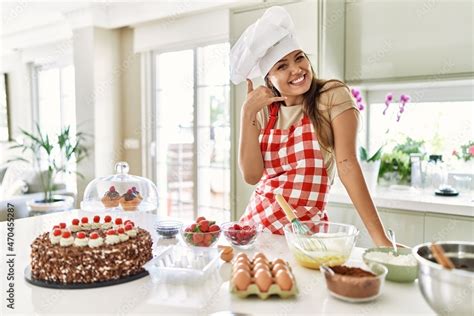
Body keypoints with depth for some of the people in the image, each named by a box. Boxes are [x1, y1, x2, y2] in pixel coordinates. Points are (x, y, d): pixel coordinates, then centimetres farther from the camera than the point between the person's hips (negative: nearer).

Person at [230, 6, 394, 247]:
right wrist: (248, 113, -11)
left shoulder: (333, 96, -8)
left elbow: (347, 164, -15)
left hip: (306, 231, -3)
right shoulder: (264, 111, 2)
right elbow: (252, 176, -7)